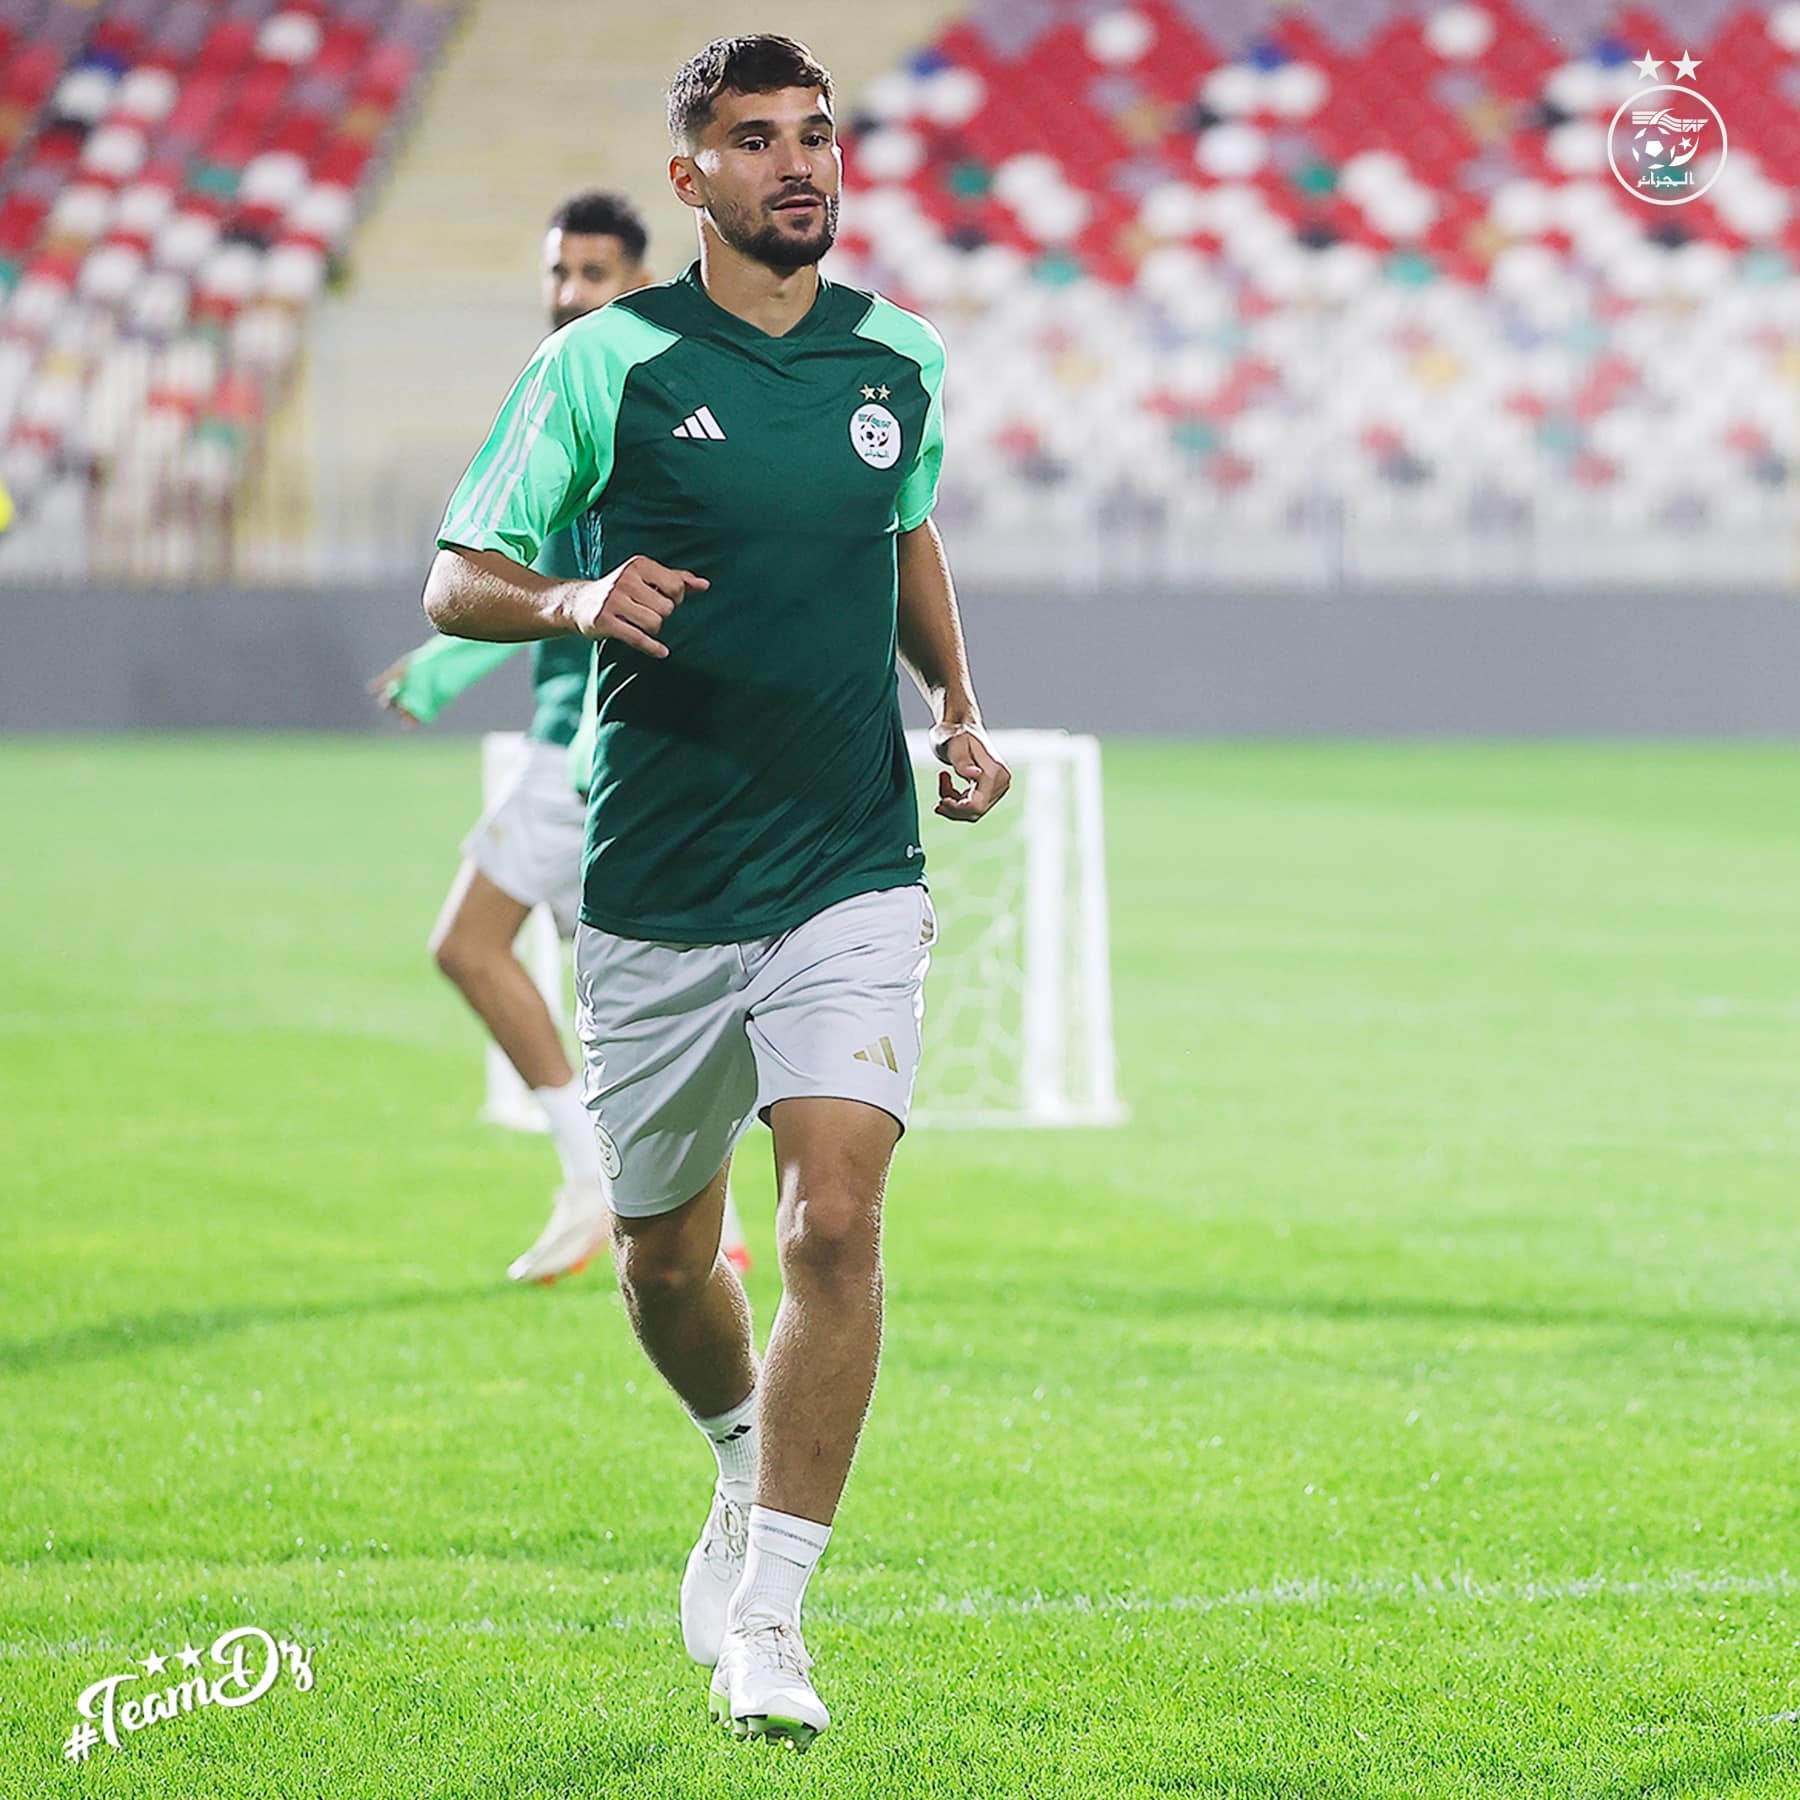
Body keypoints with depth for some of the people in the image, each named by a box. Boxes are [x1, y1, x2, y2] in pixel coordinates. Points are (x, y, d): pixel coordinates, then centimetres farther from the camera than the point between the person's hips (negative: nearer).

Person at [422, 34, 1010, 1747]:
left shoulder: (901, 362, 6)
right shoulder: (607, 363, -5)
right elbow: (455, 581, -1)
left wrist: (958, 709, 13)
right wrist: (576, 599, -22)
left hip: (852, 879, 1)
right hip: (656, 892, -1)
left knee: (834, 1220, -17)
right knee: (664, 1253, 12)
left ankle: (766, 1619, -11)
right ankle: (750, 1463, 44)